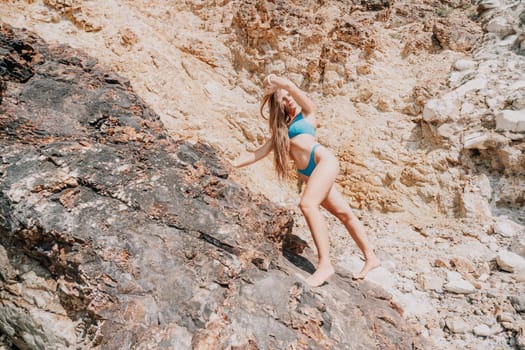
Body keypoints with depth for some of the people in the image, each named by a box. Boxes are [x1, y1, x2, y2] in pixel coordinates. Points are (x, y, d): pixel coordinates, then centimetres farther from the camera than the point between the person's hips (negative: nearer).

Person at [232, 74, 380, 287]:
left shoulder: (307, 113, 12)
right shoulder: (282, 127, 25)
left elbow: (293, 88, -5)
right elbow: (263, 150, 19)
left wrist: (276, 81, -15)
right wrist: (234, 164, 13)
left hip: (323, 160, -6)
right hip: (309, 173, 7)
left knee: (308, 204, -28)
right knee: (344, 213, 9)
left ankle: (325, 264, -31)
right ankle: (371, 258, 18)